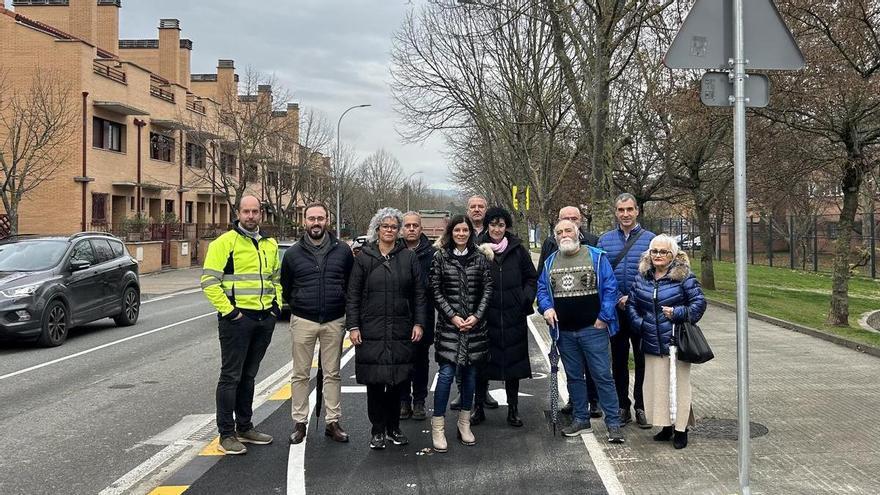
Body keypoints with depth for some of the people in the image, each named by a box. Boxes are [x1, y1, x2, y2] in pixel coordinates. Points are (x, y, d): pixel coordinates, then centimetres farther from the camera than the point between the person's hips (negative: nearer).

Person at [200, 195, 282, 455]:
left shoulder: (270, 245, 14)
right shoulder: (225, 242, -7)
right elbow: (209, 282, -12)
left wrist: (276, 305, 11)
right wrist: (228, 311, -16)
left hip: (264, 319, 7)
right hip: (237, 318, -6)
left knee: (248, 375, 16)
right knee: (231, 377, -2)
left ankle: (244, 427, 25)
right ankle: (226, 435, 4)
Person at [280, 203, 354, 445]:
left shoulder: (342, 251, 2)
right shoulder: (293, 253, 2)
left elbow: (352, 283, 10)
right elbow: (285, 288, 13)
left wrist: (342, 308, 7)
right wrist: (298, 307, 9)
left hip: (334, 322, 0)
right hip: (303, 322, 0)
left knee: (332, 374, 7)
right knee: (300, 374, 4)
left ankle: (332, 422, 15)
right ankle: (299, 422, 13)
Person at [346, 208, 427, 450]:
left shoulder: (409, 257, 6)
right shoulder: (364, 257, 3)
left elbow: (419, 293, 7)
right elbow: (353, 295, 3)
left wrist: (419, 323, 0)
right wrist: (353, 326, -4)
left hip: (401, 330, 1)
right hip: (371, 330, -1)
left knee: (397, 381, 6)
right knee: (374, 382, 1)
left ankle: (393, 428, 20)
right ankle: (377, 430, 12)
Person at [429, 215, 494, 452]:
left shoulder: (480, 257, 6)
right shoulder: (440, 257, 1)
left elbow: (487, 289, 5)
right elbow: (435, 290, -1)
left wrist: (477, 316, -7)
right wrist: (452, 316, -9)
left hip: (475, 324, 3)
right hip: (449, 324, -2)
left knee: (470, 372, 8)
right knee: (447, 373, -9)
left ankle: (464, 424, 21)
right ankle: (438, 428, 0)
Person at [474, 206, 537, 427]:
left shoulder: (517, 249, 4)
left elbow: (532, 277, 11)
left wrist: (526, 299, -2)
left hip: (513, 317, 1)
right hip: (486, 316, -1)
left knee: (513, 361, 7)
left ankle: (513, 410, 17)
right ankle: (478, 407, 17)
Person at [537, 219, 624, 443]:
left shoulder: (596, 256, -3)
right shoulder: (550, 262, 10)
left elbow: (610, 288, -6)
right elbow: (542, 288, 13)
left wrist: (604, 317, -12)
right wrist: (546, 307, -6)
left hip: (593, 329, -4)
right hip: (564, 332, 4)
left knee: (602, 376, -3)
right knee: (573, 376, 13)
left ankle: (613, 423, 4)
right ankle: (581, 419, 24)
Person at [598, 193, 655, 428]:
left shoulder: (650, 239, 0)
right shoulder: (605, 239, 5)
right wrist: (618, 298, -10)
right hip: (615, 309, 2)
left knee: (643, 358, 3)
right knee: (618, 358, 9)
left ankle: (641, 407, 14)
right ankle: (623, 407, 19)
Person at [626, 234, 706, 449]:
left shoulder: (683, 276, -7)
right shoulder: (642, 278, 7)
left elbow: (699, 302, -7)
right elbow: (631, 304, 13)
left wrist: (677, 313, -15)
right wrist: (639, 324, 0)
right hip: (652, 343, 4)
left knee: (679, 384, 3)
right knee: (657, 384, 8)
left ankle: (681, 429, 12)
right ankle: (665, 425, 22)